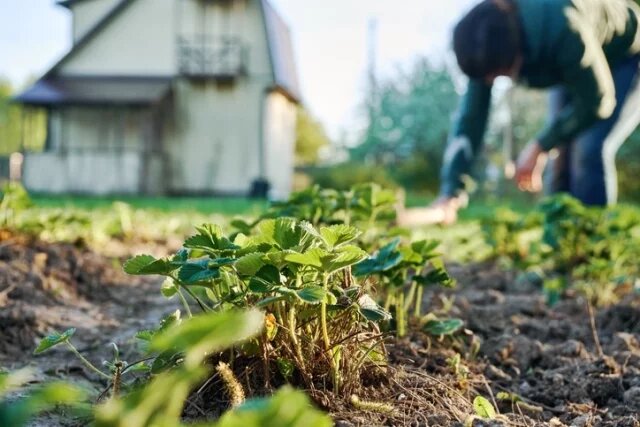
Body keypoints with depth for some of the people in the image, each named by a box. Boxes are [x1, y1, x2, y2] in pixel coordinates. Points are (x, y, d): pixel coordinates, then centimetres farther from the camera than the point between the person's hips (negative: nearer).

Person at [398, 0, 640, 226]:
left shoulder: (563, 28, -42)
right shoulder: (488, 50, -24)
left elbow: (597, 101, -30)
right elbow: (470, 118, -22)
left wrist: (540, 147, -28)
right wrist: (449, 196, -28)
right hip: (577, 67, 6)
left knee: (591, 151, -21)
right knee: (560, 155, 0)